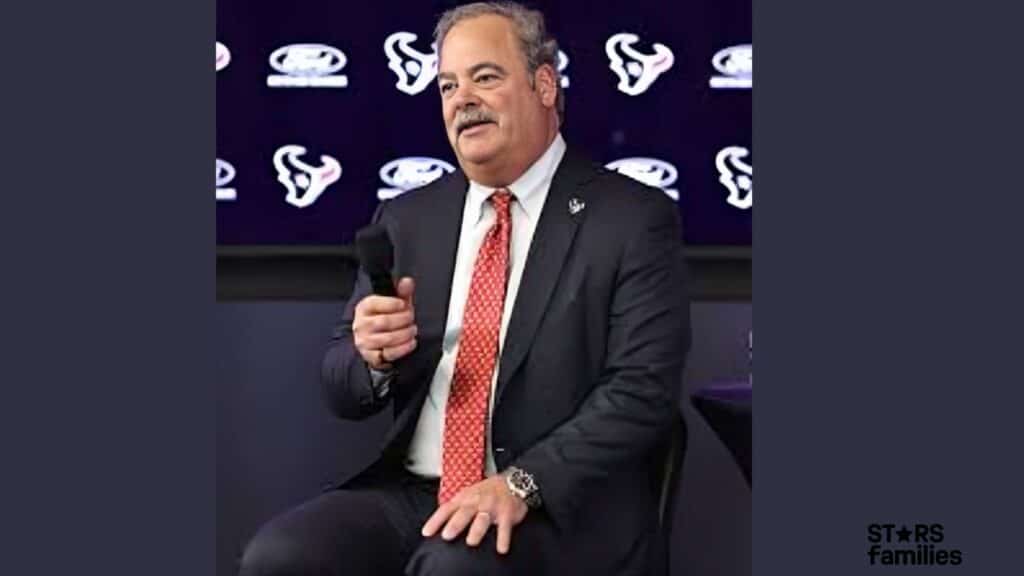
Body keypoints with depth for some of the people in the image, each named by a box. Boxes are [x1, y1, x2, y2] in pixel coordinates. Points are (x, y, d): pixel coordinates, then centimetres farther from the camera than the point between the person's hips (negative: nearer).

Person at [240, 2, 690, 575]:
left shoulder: (635, 220, -2)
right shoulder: (406, 219, 13)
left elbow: (644, 388, -10)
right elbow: (343, 393, 14)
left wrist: (521, 484, -22)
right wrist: (373, 355, -10)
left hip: (560, 505, -4)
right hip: (407, 493, 5)